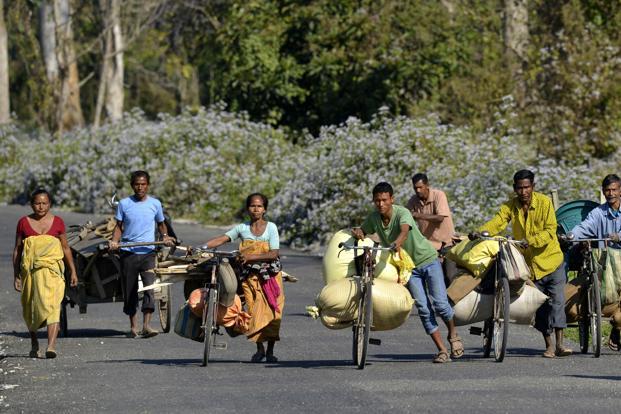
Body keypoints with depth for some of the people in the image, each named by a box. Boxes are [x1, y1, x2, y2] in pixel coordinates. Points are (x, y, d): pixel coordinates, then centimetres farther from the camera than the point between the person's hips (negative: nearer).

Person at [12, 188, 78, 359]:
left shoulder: (57, 222, 6)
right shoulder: (24, 223, 6)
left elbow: (65, 248, 13)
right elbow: (17, 250, 9)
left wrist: (73, 271, 11)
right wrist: (16, 275, 6)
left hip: (52, 269, -2)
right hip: (29, 271, 2)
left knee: (51, 306, -17)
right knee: (30, 310, 10)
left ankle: (51, 346, -27)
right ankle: (34, 344, 30)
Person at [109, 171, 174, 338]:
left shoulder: (155, 203, 6)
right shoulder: (124, 204, 4)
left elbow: (161, 224, 20)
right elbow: (119, 226, 9)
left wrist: (165, 236, 0)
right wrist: (114, 240, -10)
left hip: (148, 253, -1)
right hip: (128, 253, 1)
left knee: (149, 287, -18)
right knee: (130, 292, 6)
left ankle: (147, 325, -22)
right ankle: (133, 327, 16)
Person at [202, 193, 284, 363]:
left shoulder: (271, 227, -4)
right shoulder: (242, 228, 2)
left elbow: (274, 254, -13)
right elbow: (222, 239, -8)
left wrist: (251, 256, -25)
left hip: (270, 275, -2)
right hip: (250, 276, 2)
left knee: (270, 312, -4)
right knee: (253, 311, -3)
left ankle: (270, 351, 6)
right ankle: (259, 349, 13)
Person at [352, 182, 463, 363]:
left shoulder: (403, 213, -26)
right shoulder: (373, 218, -9)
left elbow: (405, 231, -46)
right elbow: (362, 231, 6)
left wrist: (398, 243, -68)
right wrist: (357, 232, -20)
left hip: (427, 259, -4)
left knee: (440, 303, -12)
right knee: (423, 308, -7)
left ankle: (453, 335, 16)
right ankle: (442, 350, -2)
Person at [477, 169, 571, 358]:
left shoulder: (544, 202, -11)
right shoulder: (510, 206, -2)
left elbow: (550, 231, -17)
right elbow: (496, 223, -15)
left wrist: (530, 241, -33)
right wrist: (480, 233, -36)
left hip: (551, 260, -3)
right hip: (529, 264, 3)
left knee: (557, 301, -11)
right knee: (539, 307, 6)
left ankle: (559, 344, -13)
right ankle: (549, 345, 15)